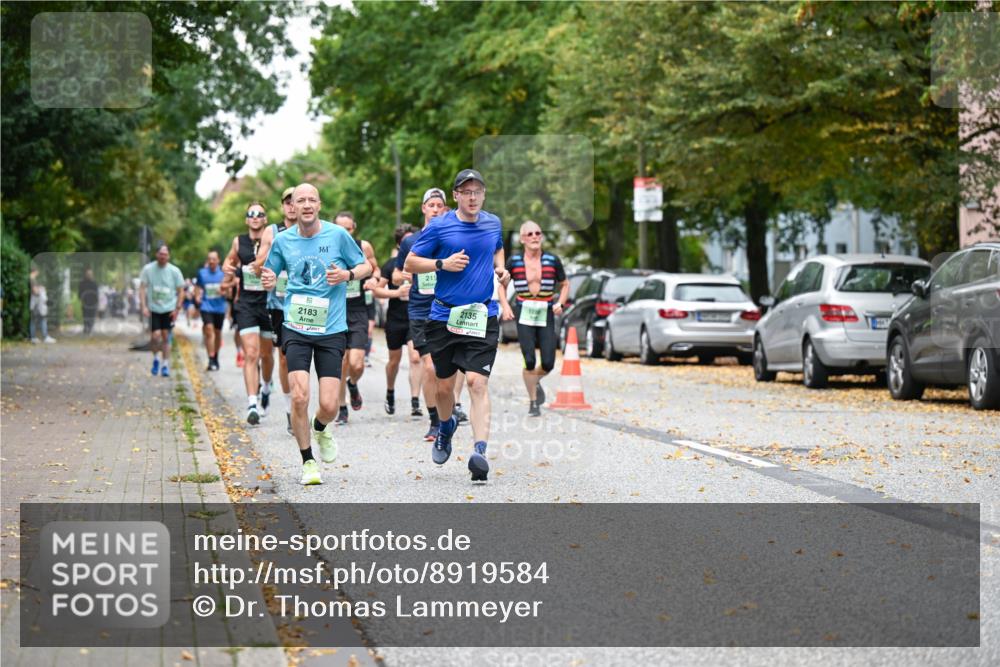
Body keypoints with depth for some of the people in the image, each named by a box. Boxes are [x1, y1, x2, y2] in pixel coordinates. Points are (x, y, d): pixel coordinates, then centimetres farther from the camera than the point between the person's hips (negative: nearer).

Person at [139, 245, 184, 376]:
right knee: (155, 336, -11)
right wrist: (144, 306, -10)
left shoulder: (174, 271, -1)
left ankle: (165, 365, 12)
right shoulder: (148, 269, -3)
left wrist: (177, 308, -3)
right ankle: (156, 358, 16)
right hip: (153, 309, -1)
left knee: (166, 337, 2)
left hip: (169, 309, 1)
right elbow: (142, 288, -1)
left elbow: (181, 291, 6)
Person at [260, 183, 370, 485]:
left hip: (331, 329, -1)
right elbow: (269, 274, 16)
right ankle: (308, 462, 6)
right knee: (299, 397, -13)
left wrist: (347, 274, -13)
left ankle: (320, 430, 32)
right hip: (296, 329, 1)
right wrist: (269, 281, -8)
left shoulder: (337, 234, -1)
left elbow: (366, 266, 9)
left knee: (329, 405, -6)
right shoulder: (283, 240, 3)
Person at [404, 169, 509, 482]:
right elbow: (409, 263, -1)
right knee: (444, 386, 12)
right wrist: (443, 263, -16)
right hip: (444, 316, 0)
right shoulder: (438, 227, -4)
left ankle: (480, 452, -23)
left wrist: (500, 269, 9)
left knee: (477, 381, -15)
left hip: (482, 315, 0)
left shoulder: (493, 223, 7)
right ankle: (446, 427, 44)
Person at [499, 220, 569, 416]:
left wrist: (560, 303, -4)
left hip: (546, 314, 1)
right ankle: (533, 402, 6)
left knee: (548, 363, -4)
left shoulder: (553, 260, 3)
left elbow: (565, 285, 13)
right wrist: (505, 305, -2)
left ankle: (535, 382, 31)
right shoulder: (514, 261, 1)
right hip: (524, 314, -1)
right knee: (529, 361, -12)